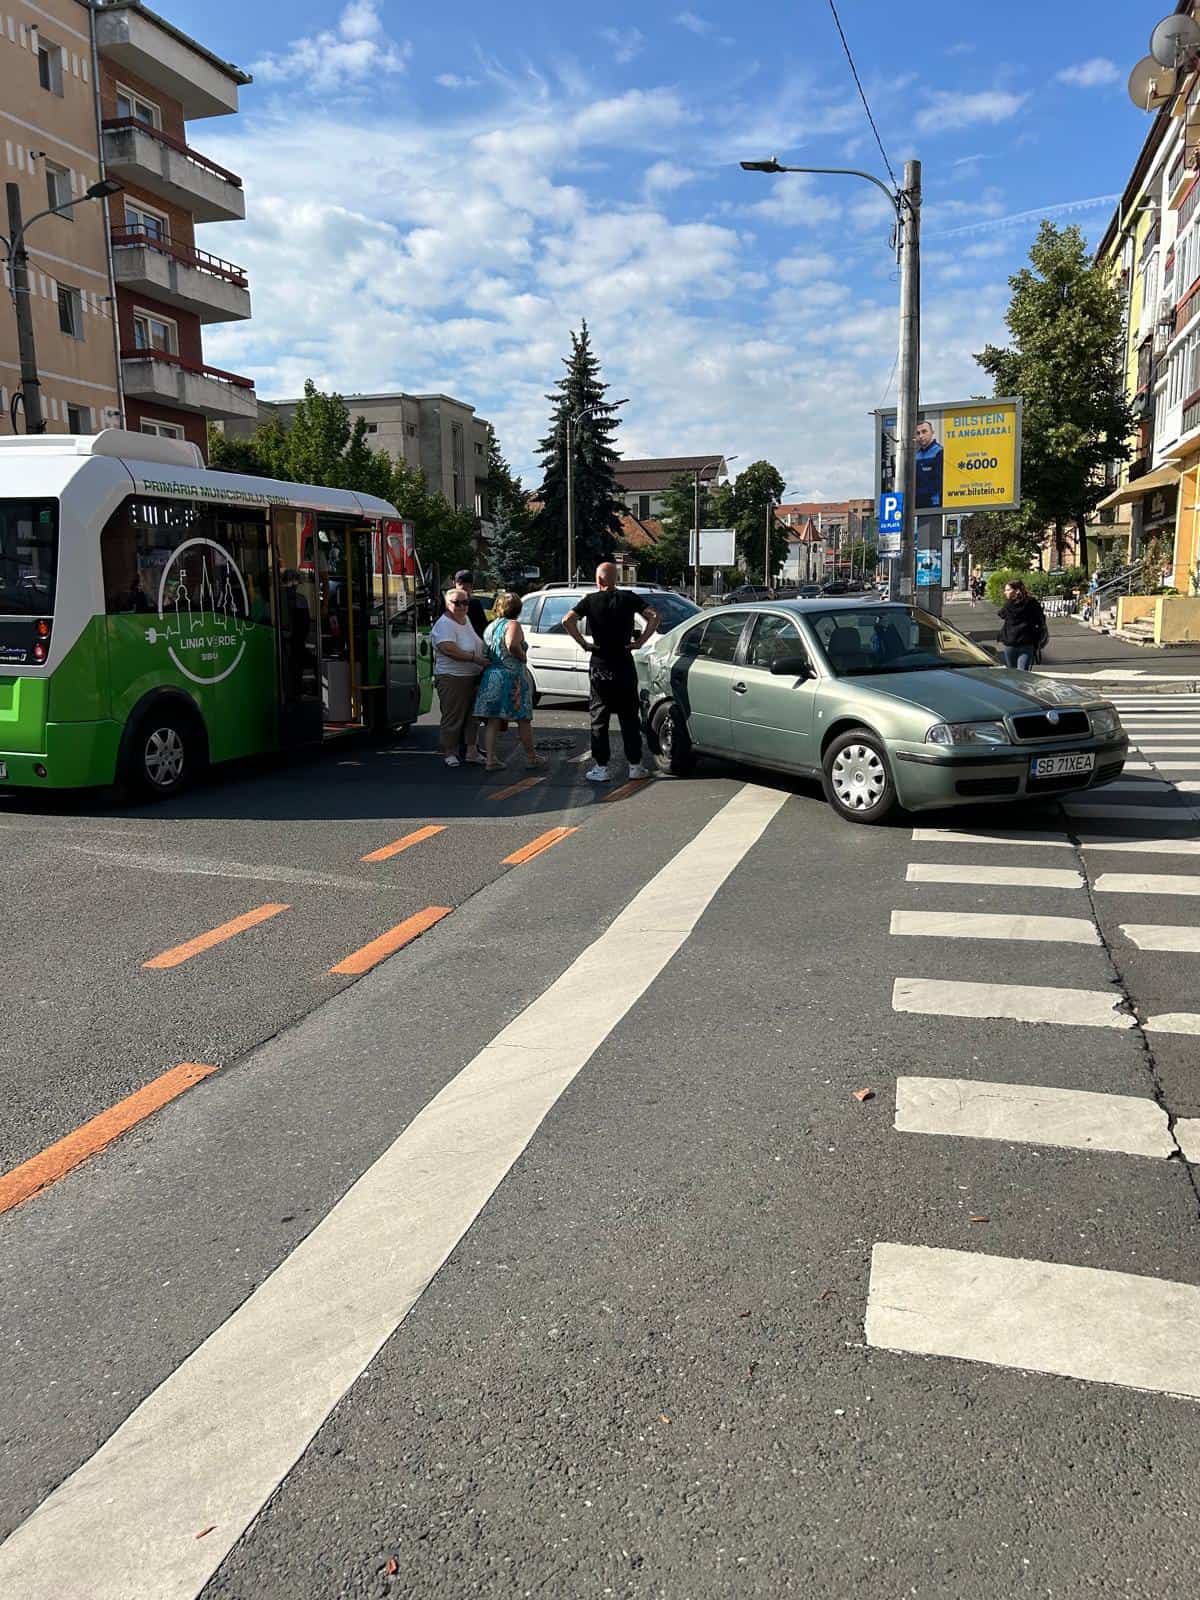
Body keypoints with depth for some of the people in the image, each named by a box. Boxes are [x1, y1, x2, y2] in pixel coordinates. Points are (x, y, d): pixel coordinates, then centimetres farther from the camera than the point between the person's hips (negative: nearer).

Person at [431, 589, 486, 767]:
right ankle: (449, 752, 8)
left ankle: (471, 750, 21)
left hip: (473, 677, 9)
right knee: (453, 717, -2)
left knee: (472, 716, 13)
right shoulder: (444, 625, -15)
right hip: (452, 679, -9)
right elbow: (449, 648, -29)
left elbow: (477, 645, 28)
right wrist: (474, 658, -25)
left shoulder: (466, 620, 14)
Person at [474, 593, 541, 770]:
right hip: (512, 677, -6)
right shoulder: (513, 625, -10)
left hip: (490, 676, 6)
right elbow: (512, 645, -28)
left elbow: (484, 650, 12)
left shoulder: (489, 627, 12)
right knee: (523, 720, 7)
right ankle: (531, 757, 17)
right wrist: (522, 656, -12)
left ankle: (491, 759, 0)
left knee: (493, 721, 6)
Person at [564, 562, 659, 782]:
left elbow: (568, 620, -15)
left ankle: (600, 768, 4)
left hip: (599, 666, -1)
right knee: (629, 717, 9)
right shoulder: (628, 597, 1)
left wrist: (583, 643, -7)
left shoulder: (590, 600, -1)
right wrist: (640, 641, -5)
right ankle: (635, 766, 12)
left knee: (599, 718, 5)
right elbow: (653, 617, -9)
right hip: (624, 665, 1)